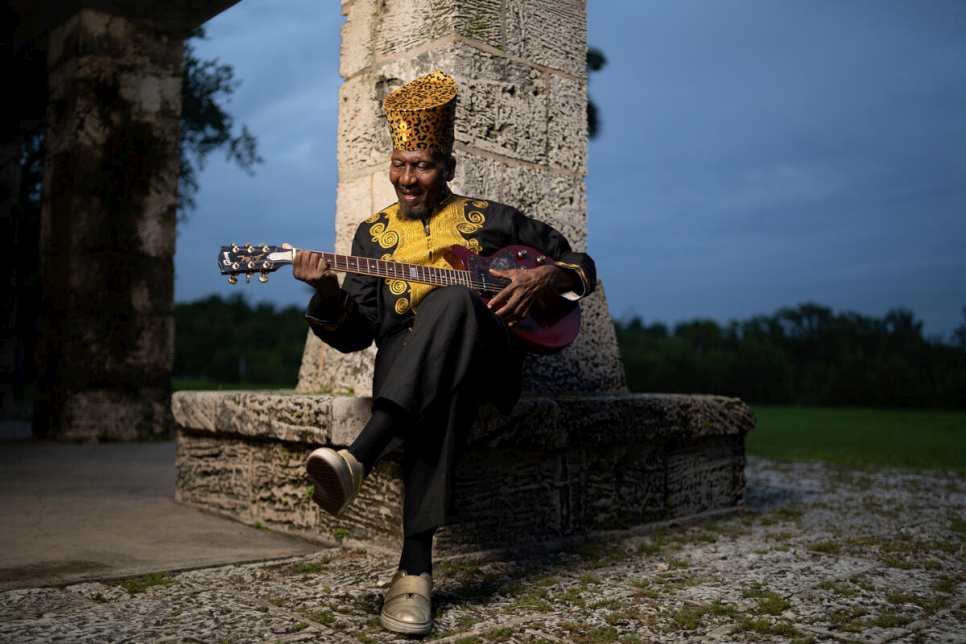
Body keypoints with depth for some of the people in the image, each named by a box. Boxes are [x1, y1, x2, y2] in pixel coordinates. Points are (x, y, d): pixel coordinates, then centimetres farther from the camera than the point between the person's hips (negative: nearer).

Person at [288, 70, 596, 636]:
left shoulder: (490, 219, 17)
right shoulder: (374, 233, 19)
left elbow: (582, 266, 19)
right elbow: (355, 334, 9)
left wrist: (544, 277, -4)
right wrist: (328, 295, -13)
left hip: (489, 359, -1)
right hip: (404, 364, 1)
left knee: (453, 301, -36)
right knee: (442, 394, -38)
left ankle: (360, 458, -50)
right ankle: (417, 569, -43)